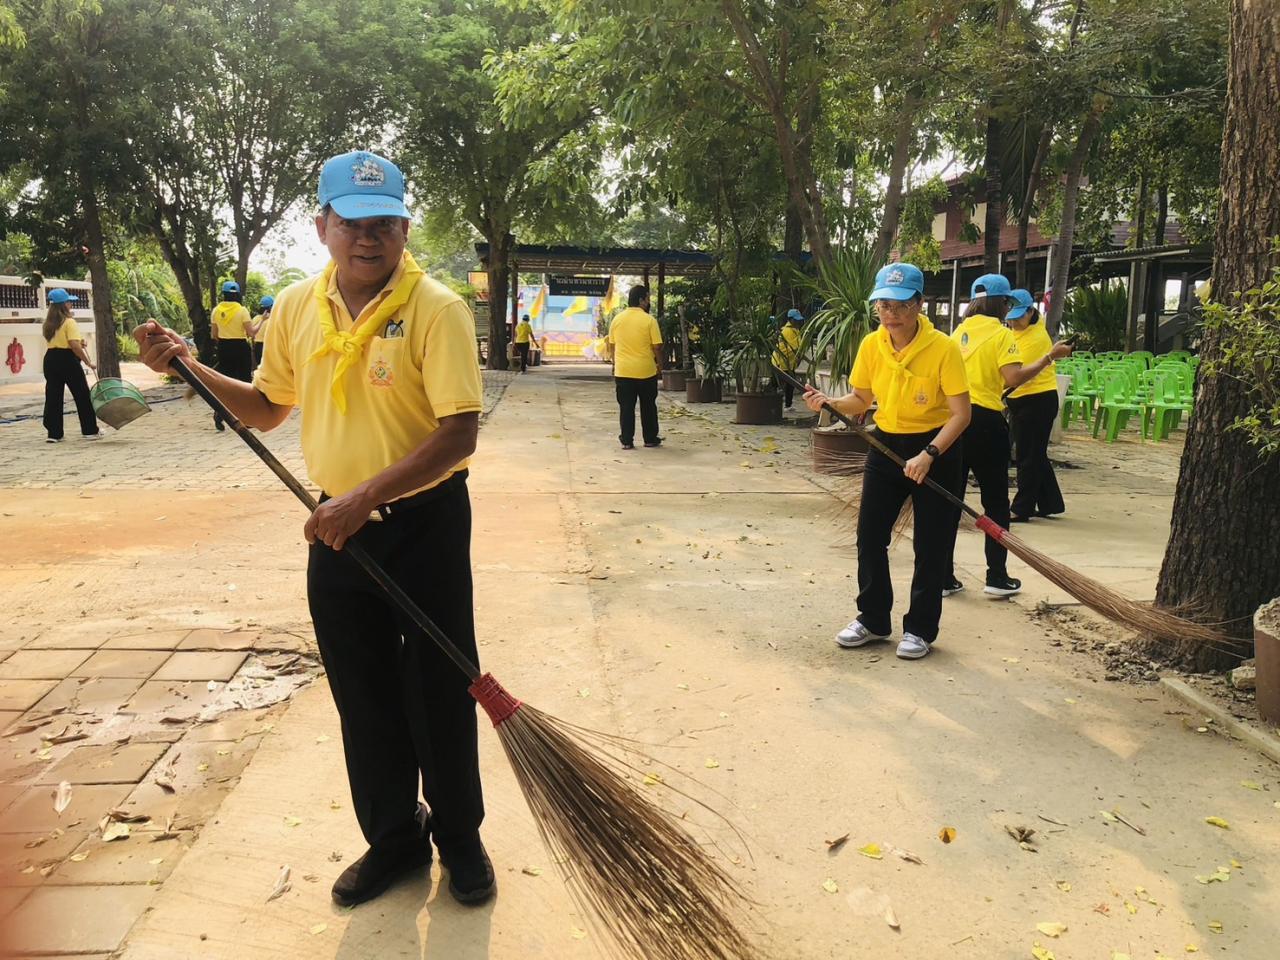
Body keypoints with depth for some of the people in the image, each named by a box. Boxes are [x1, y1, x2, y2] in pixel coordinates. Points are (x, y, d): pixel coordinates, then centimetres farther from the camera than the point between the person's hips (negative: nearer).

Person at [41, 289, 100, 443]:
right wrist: (88, 362, -16)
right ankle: (90, 431, 9)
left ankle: (53, 433, 8)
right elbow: (74, 345, -21)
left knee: (53, 396, 8)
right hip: (67, 360, -7)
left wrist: (79, 343, 9)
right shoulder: (69, 322, -12)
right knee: (82, 396, 4)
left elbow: (56, 341, 12)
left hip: (50, 359, 7)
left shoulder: (48, 324, 12)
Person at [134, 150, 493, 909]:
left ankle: (461, 839, 28)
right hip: (337, 529, 5)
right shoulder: (296, 308, 4)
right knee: (364, 696, 14)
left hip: (424, 525, -5)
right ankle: (393, 839, 33)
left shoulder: (435, 307, -14)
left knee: (439, 691, 7)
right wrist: (191, 367, 2)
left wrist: (366, 497, -25)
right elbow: (268, 409, 16)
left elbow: (461, 431, -20)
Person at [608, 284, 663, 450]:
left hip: (623, 371, 3)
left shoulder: (617, 319, 2)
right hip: (646, 371, -3)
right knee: (648, 407, 11)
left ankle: (627, 441, 6)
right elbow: (657, 346, -9)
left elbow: (612, 345, 9)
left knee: (626, 407, 6)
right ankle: (650, 439, 18)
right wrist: (660, 364, 6)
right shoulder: (649, 320, -10)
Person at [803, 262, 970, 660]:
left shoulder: (943, 348, -19)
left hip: (936, 448, -5)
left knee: (930, 545, 3)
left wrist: (928, 455, -30)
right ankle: (873, 619, 23)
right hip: (886, 445, 5)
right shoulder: (871, 345, -4)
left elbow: (960, 413, -19)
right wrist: (828, 403, -13)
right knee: (870, 535, 7)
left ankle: (920, 628, 18)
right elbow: (861, 400, 7)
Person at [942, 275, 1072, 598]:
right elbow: (1013, 377, -17)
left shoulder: (959, 332, 11)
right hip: (985, 420, -5)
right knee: (996, 501, 8)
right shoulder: (1001, 334, -6)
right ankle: (997, 577, 12)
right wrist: (1050, 357, -9)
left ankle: (944, 577, 11)